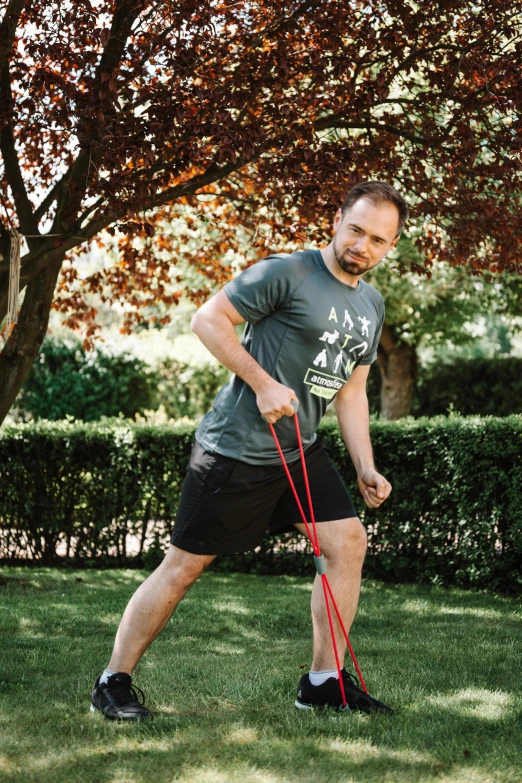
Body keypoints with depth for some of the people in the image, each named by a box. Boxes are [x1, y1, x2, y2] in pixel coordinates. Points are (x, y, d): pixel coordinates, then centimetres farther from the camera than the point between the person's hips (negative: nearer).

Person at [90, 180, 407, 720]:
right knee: (184, 565, -2)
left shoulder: (372, 306, 12)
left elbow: (350, 392, 17)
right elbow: (207, 319, -15)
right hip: (235, 448, -7)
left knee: (348, 539, -1)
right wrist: (263, 384, -21)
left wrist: (365, 468, 8)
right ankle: (113, 684, 11)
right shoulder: (288, 273, -13)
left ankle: (323, 681, 11)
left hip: (301, 452, 8)